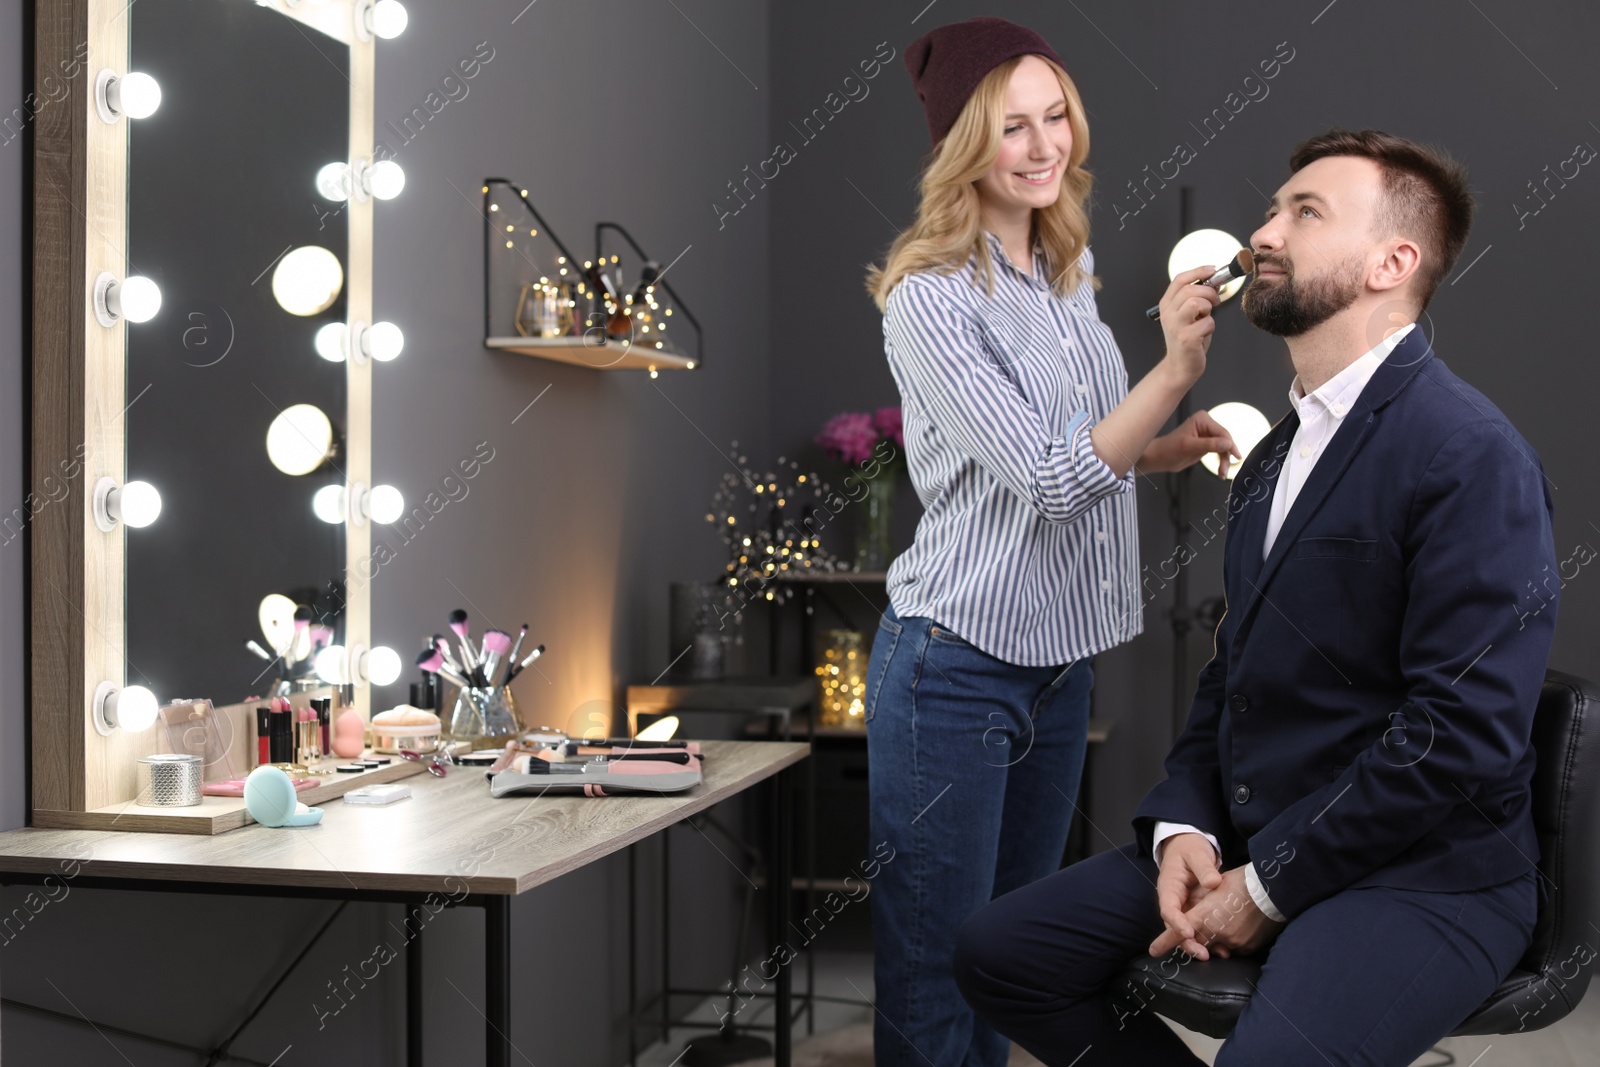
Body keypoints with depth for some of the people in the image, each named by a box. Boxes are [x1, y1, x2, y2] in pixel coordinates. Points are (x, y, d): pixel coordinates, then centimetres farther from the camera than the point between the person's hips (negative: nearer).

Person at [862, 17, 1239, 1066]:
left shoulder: (1070, 267, 7)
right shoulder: (930, 298, -17)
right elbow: (1045, 477, -21)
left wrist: (1167, 448, 2)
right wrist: (1175, 371, -32)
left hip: (1062, 658, 8)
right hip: (957, 666, -8)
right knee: (935, 976, 4)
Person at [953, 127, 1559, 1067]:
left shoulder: (1474, 456, -14)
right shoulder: (1277, 453, 15)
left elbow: (1467, 731, -20)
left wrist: (1269, 885, -16)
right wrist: (1183, 823, -1)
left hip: (1421, 874, -8)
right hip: (1246, 846, 8)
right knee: (998, 953, 3)